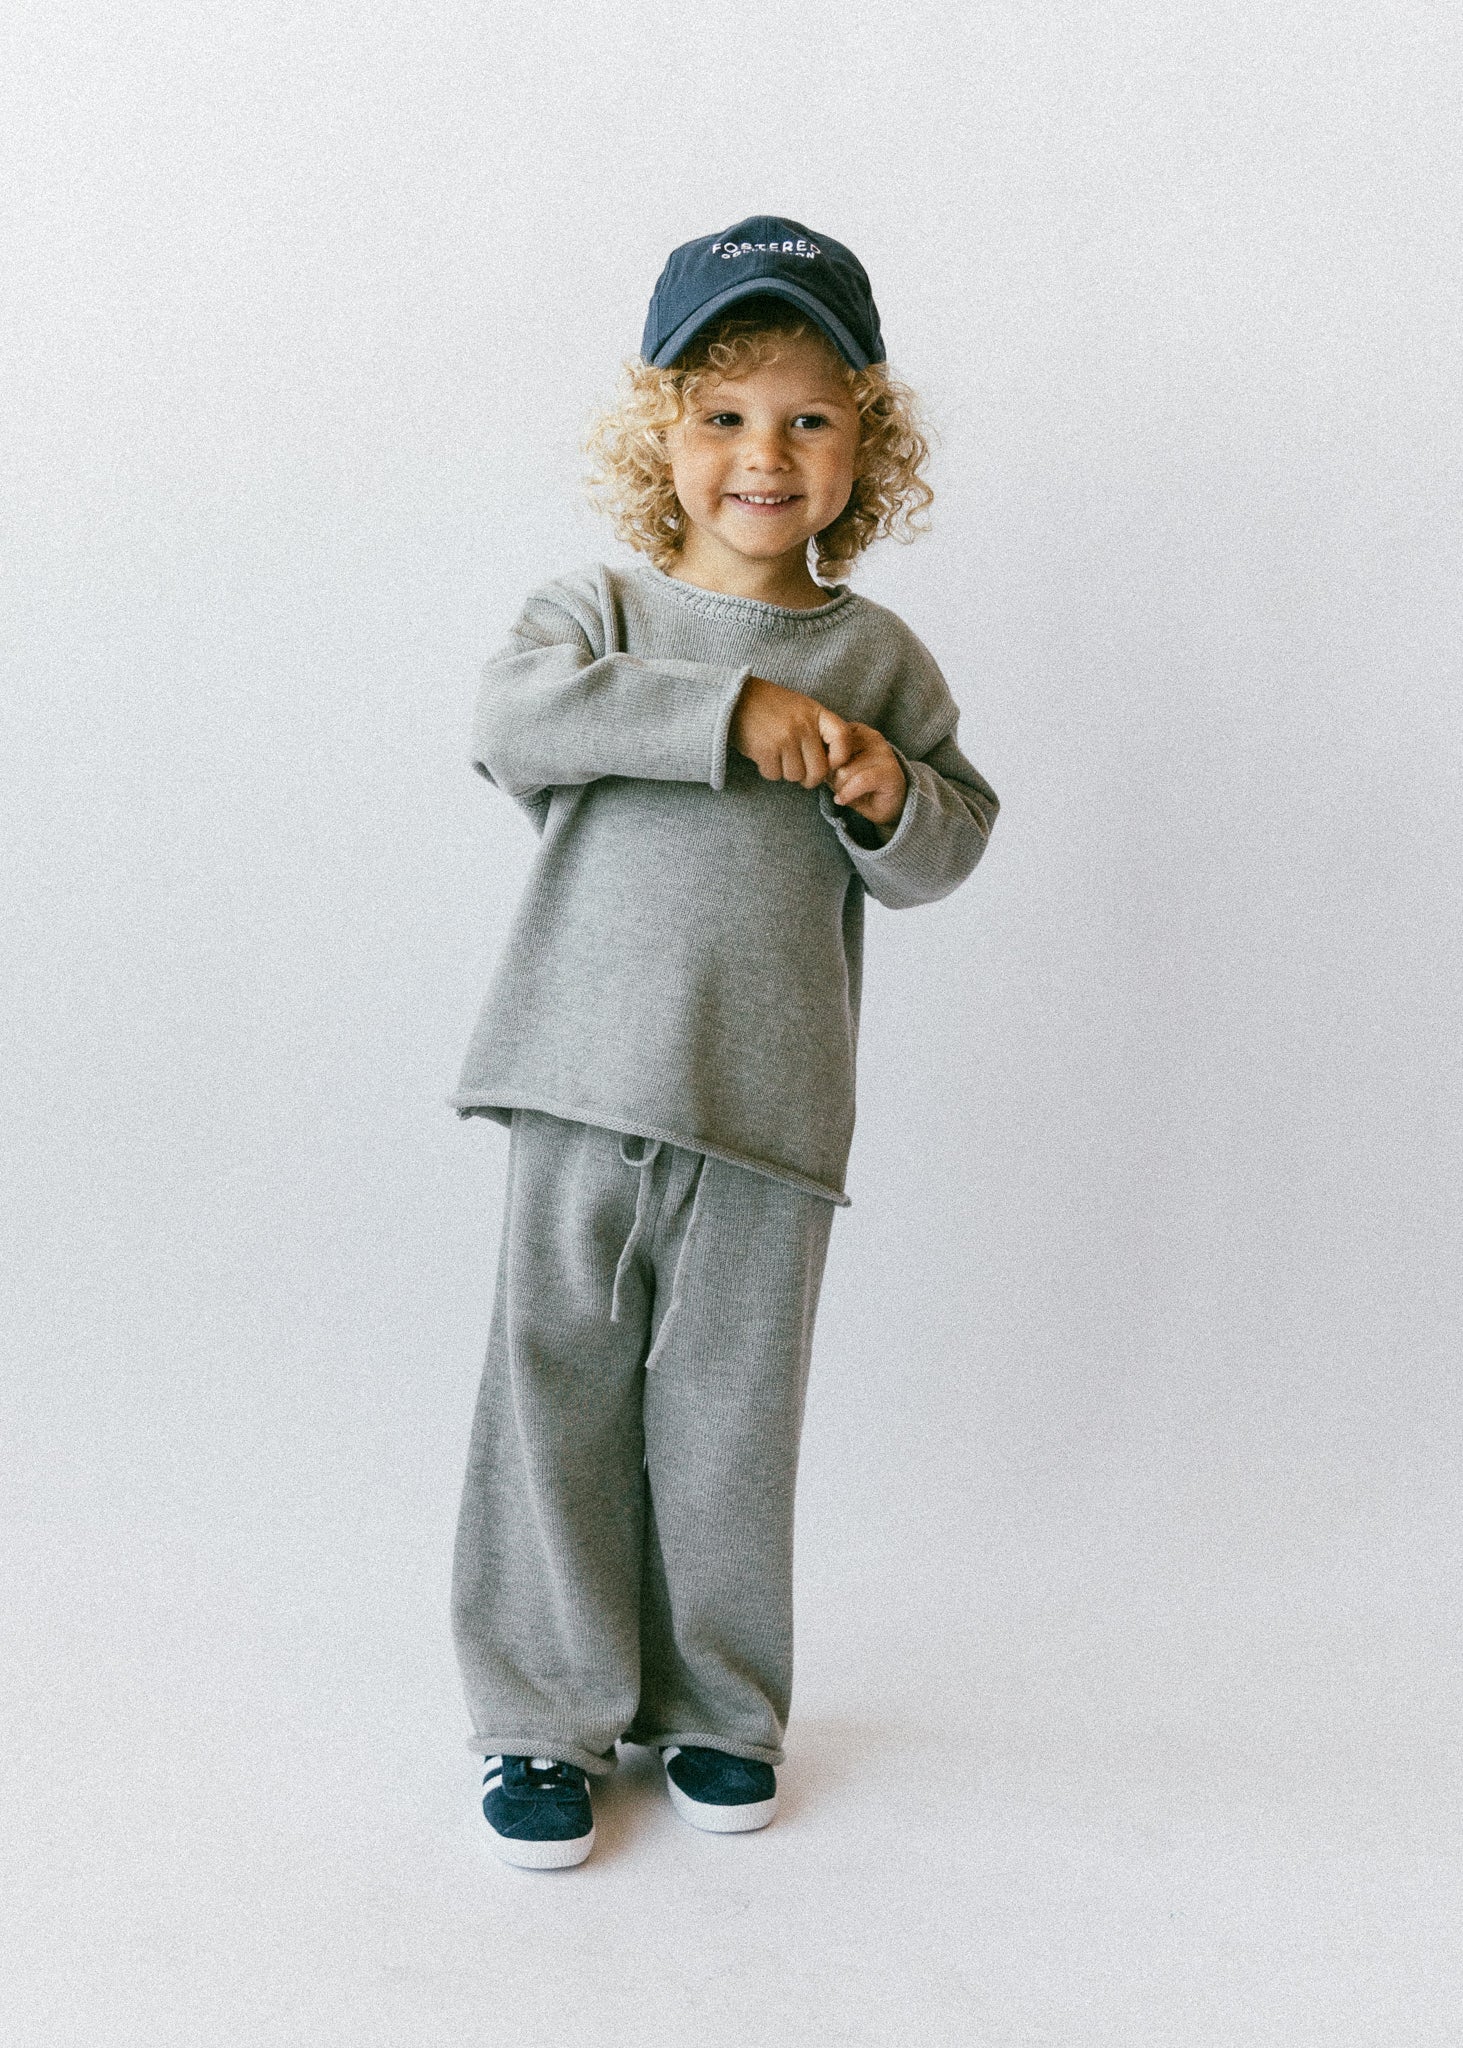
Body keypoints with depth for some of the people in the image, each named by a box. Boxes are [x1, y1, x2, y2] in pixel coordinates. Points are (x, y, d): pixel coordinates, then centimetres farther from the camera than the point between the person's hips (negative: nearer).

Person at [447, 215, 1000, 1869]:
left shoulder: (878, 658, 8)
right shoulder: (594, 612, 5)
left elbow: (953, 849, 10)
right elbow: (515, 722, -16)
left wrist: (890, 800, -12)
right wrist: (732, 711, -22)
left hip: (769, 1105, 1)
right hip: (582, 1085, 0)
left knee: (731, 1417, 8)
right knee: (558, 1397, 5)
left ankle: (717, 1706, 28)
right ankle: (543, 1715, 21)